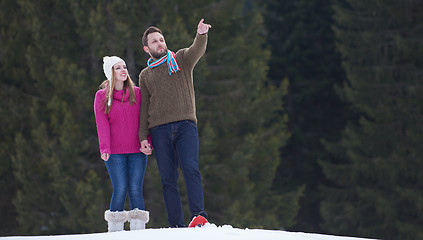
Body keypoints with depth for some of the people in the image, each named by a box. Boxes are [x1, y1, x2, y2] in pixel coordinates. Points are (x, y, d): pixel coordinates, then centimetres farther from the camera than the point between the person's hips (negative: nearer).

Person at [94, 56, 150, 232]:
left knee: (135, 190, -5)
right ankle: (115, 230, -2)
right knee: (120, 190, -9)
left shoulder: (137, 93, 10)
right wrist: (104, 148, -10)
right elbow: (102, 124, 0)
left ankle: (138, 229, 0)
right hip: (115, 153, -2)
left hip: (137, 152, 2)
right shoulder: (102, 96, 6)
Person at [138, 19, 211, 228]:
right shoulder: (145, 75, 19)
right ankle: (176, 226, -3)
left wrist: (201, 35, -31)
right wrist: (143, 136, 5)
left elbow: (197, 51, -9)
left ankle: (199, 214, -26)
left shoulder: (181, 59, 14)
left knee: (190, 169, -21)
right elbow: (144, 108, 17)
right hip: (160, 130, 2)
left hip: (185, 125, -2)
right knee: (168, 179, -3)